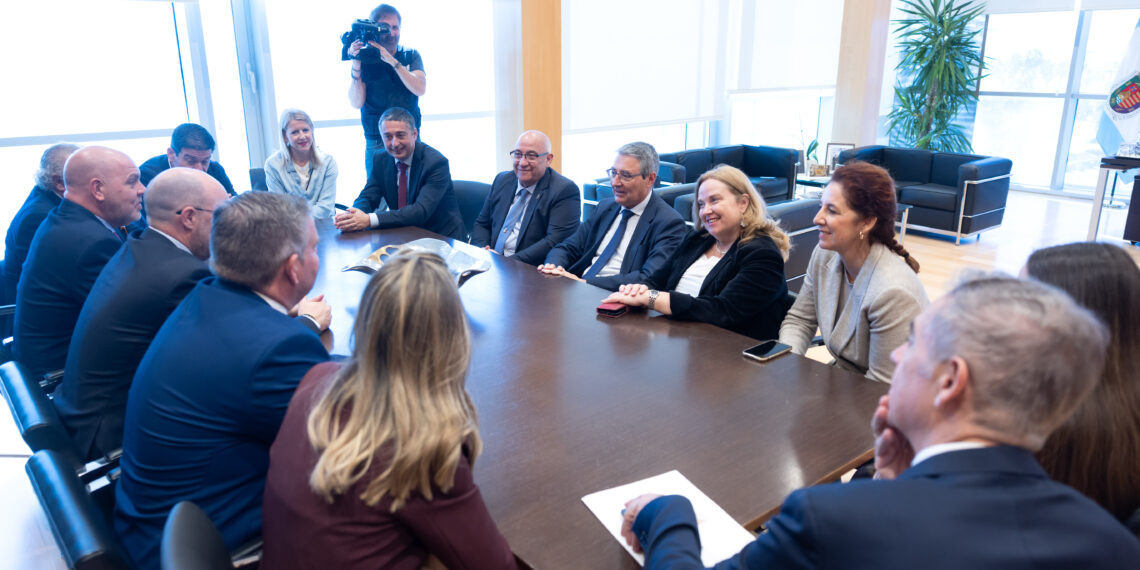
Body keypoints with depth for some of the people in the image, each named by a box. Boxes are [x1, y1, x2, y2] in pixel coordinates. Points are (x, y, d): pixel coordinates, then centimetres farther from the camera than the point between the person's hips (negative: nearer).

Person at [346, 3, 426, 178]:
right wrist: (356, 65, -18)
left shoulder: (411, 55, 6)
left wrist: (393, 62, -18)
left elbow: (420, 89, -10)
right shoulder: (364, 59, 1)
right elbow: (356, 103, -8)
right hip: (376, 143, -1)